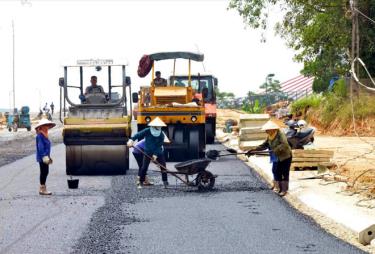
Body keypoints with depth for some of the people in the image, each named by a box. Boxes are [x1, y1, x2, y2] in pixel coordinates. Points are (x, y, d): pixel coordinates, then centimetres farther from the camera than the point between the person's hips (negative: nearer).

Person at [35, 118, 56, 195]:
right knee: (43, 172, -5)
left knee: (45, 172, 13)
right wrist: (44, 157, -24)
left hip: (45, 157, 10)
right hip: (42, 158, -10)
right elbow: (40, 147, -20)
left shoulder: (44, 135, 15)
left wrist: (48, 157, 22)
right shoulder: (40, 136, -15)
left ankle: (42, 188, 20)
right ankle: (42, 189, 0)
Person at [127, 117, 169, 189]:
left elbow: (159, 146, -17)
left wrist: (155, 155, -24)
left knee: (163, 167, -2)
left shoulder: (162, 135, -13)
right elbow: (138, 135, -19)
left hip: (159, 153, 1)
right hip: (148, 152, -1)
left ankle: (165, 183, 9)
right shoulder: (147, 131, -14)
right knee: (144, 167, -5)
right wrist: (131, 140, -35)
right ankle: (141, 182, 6)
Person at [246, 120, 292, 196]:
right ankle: (279, 188, 21)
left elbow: (284, 144, -34)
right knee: (276, 172, 8)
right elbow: (263, 145, 6)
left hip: (285, 157, -8)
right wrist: (253, 150, -3)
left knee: (285, 173, -1)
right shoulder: (269, 136, 3)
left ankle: (284, 190, 9)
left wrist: (276, 150, -43)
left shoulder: (280, 134, -21)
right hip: (277, 158, 8)